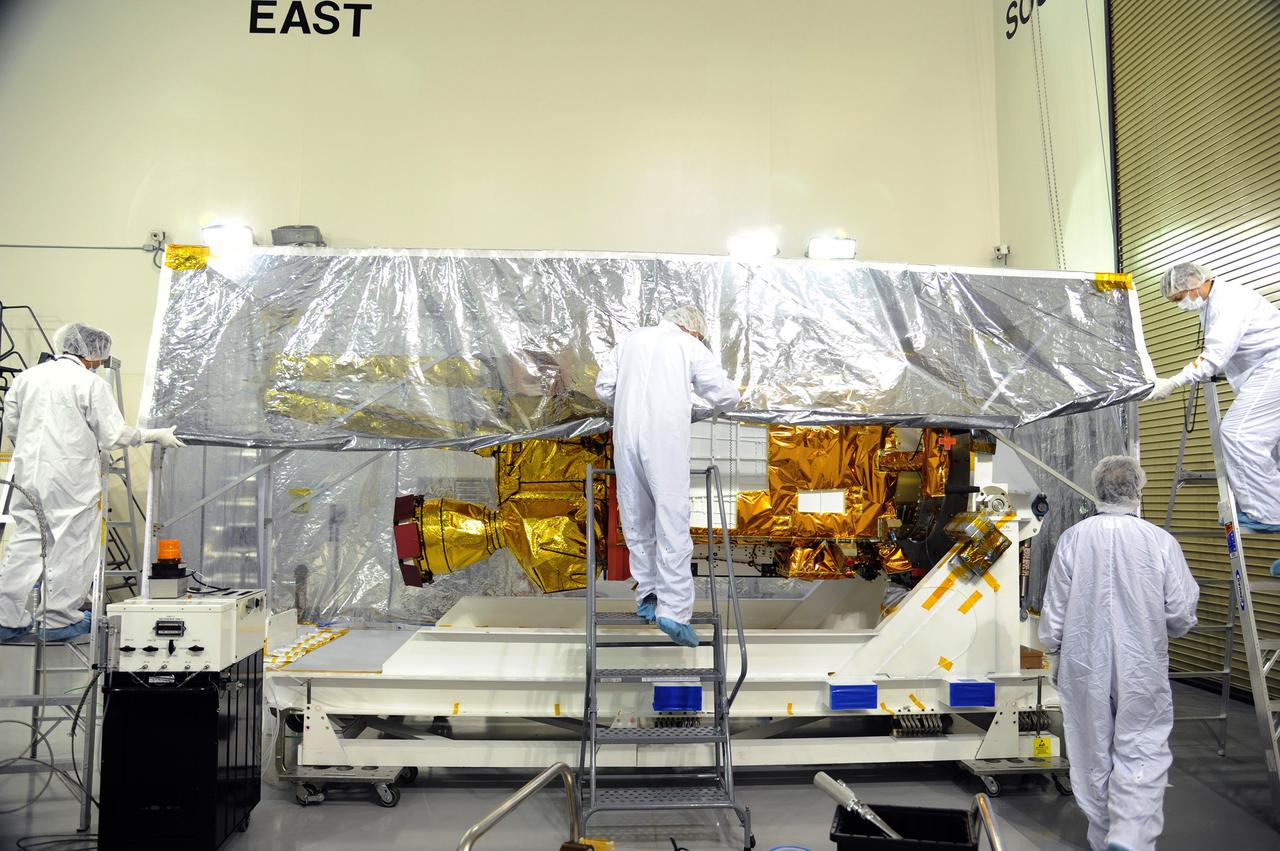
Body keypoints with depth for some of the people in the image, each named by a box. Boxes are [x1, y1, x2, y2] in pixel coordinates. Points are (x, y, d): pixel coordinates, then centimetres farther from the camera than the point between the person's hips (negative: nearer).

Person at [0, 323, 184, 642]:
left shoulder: (26, 376, 9)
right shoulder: (90, 383, -10)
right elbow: (114, 436, -9)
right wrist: (155, 435, 3)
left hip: (28, 474, 6)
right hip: (70, 481, -6)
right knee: (71, 545, 5)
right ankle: (59, 620, 12)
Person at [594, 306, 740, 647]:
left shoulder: (631, 339, 19)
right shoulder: (691, 346, 8)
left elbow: (604, 388, 14)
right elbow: (727, 396, 5)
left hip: (626, 435, 4)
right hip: (666, 438, -4)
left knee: (637, 520, 14)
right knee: (672, 520, -5)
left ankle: (647, 596, 18)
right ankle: (673, 609, -12)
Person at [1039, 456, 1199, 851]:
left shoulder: (1072, 538, -9)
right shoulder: (1161, 541, -12)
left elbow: (1054, 607, -3)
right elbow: (1181, 615, -6)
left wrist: (1051, 643, 14)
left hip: (1084, 665, 2)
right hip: (1142, 667, -1)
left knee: (1094, 755, 15)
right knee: (1142, 752, 7)